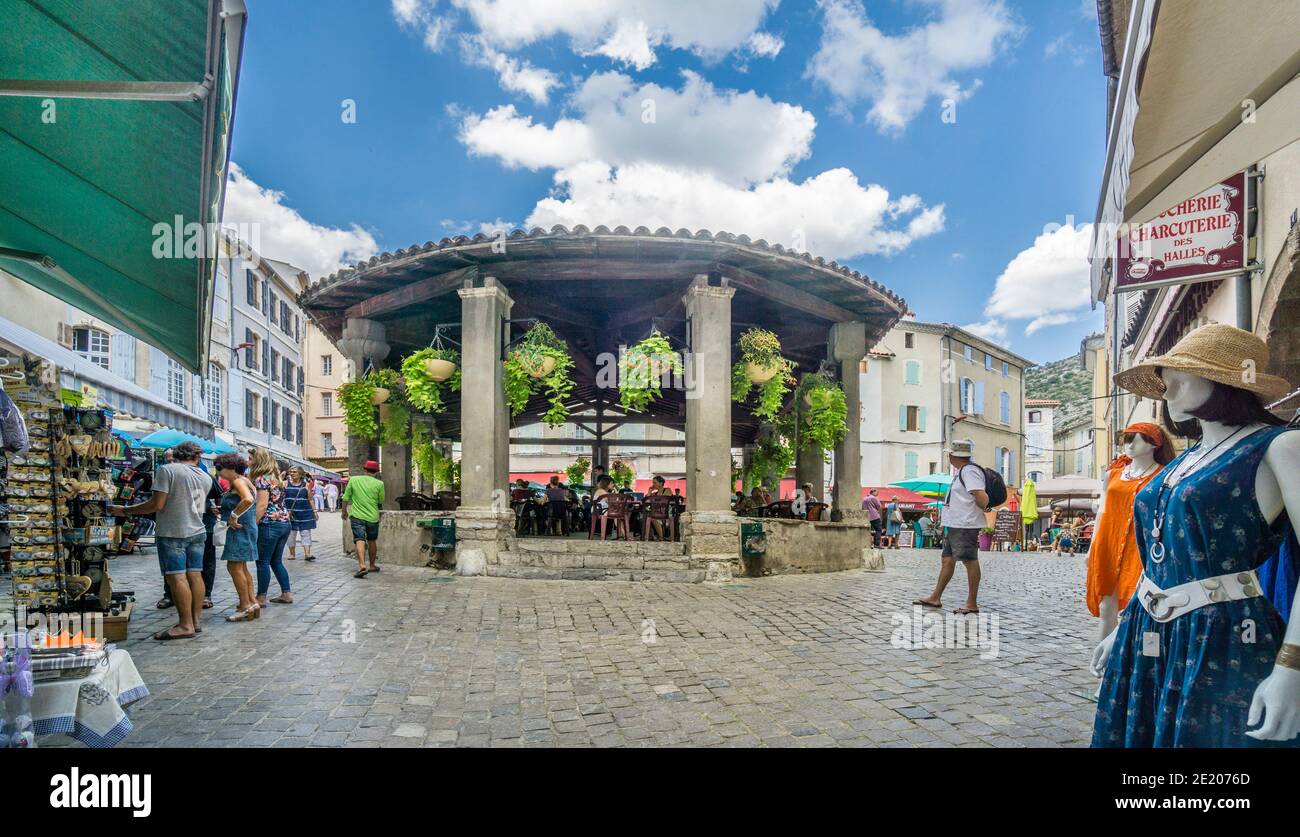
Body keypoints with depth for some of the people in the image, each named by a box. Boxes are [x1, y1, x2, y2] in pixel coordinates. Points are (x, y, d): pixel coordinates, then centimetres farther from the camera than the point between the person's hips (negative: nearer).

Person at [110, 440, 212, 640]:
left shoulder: (167, 470, -9)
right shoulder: (206, 478, 10)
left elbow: (156, 504, -14)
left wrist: (125, 511, -3)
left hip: (173, 532, -6)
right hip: (197, 531, 6)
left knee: (177, 577, -5)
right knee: (195, 575, 8)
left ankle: (186, 625, -6)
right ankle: (195, 621, 12)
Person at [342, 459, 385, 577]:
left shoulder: (353, 480, -2)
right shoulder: (379, 483, -5)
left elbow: (346, 498, 3)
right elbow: (381, 501, 5)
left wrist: (344, 512, 16)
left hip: (357, 516, -1)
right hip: (372, 516, 1)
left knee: (360, 541, -8)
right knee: (372, 541, 17)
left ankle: (362, 566, -26)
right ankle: (372, 565, 30)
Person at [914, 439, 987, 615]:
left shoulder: (969, 471, -16)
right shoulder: (963, 471, 17)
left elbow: (982, 498, -27)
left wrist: (982, 509, -7)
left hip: (965, 526, -11)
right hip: (955, 526, 11)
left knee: (970, 562, -3)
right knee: (948, 560, 13)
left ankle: (972, 604, 4)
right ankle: (935, 598, 19)